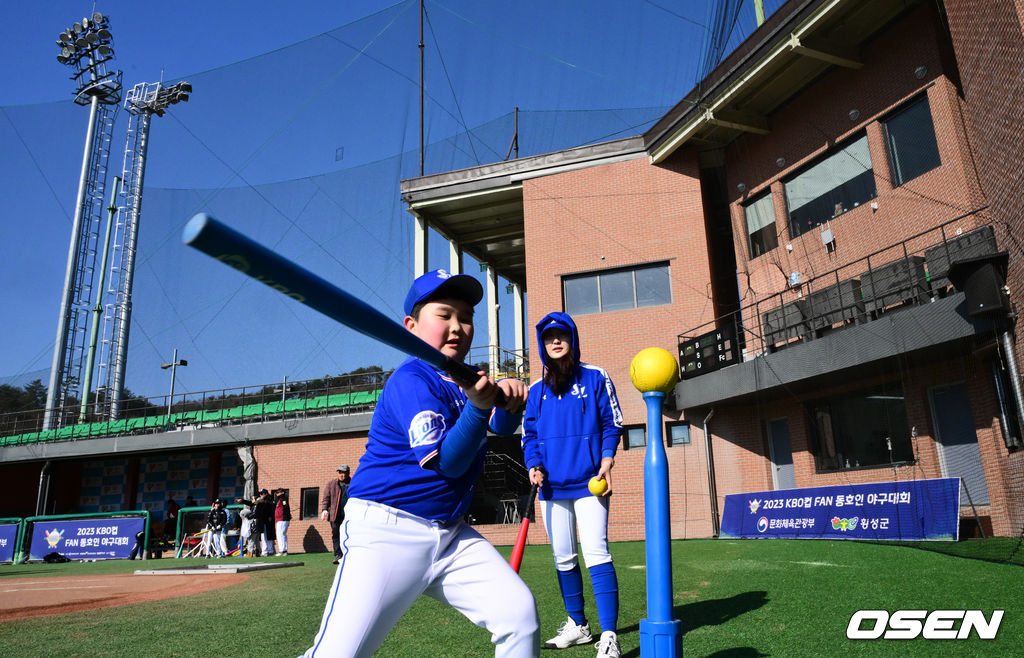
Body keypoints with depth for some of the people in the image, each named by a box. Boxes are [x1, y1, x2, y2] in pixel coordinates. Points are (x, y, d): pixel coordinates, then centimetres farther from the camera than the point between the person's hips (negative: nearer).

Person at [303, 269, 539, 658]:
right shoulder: (411, 380, -13)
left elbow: (502, 427, 8)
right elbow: (446, 462, -19)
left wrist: (509, 399, -14)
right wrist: (477, 405, -33)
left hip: (451, 534, 8)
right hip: (387, 535, -7)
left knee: (520, 613, -2)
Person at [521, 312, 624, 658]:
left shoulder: (595, 377, 3)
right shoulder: (538, 389, 12)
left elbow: (612, 422, 2)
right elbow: (529, 433, 14)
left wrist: (607, 460, -11)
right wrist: (534, 466, -2)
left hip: (588, 482, -4)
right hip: (552, 486, 5)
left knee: (596, 553, -13)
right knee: (563, 558, 11)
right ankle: (577, 626, 26)